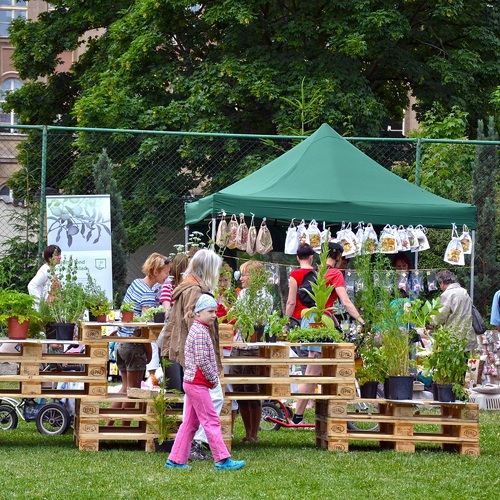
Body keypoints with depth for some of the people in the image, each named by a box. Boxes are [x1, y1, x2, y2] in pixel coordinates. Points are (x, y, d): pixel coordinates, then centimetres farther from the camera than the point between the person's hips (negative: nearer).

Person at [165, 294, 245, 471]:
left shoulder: (196, 330, 17)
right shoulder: (201, 332, -16)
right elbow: (202, 361, -21)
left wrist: (212, 379, 13)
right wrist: (214, 379, -10)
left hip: (191, 382, 10)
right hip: (198, 384, -10)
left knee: (190, 423, 12)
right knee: (211, 421, -7)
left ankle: (175, 460, 14)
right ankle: (222, 460, -6)